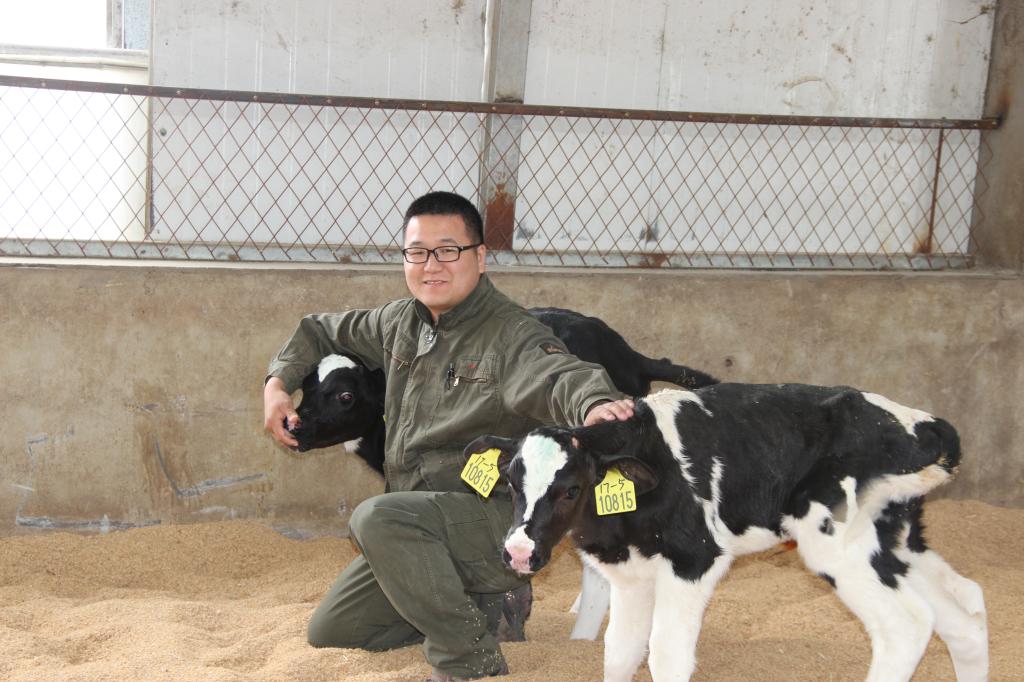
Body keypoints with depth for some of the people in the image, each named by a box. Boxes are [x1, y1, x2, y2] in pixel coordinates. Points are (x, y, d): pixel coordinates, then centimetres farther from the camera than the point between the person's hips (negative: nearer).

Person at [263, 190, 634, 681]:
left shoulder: (511, 334, -17)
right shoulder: (401, 321, 5)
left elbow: (556, 376, -39)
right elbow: (323, 332, 23)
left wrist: (594, 404, -62)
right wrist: (278, 383, 8)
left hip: (496, 516, -9)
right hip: (417, 523, 9)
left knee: (377, 518, -36)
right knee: (329, 631, 15)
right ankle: (485, 605, 21)